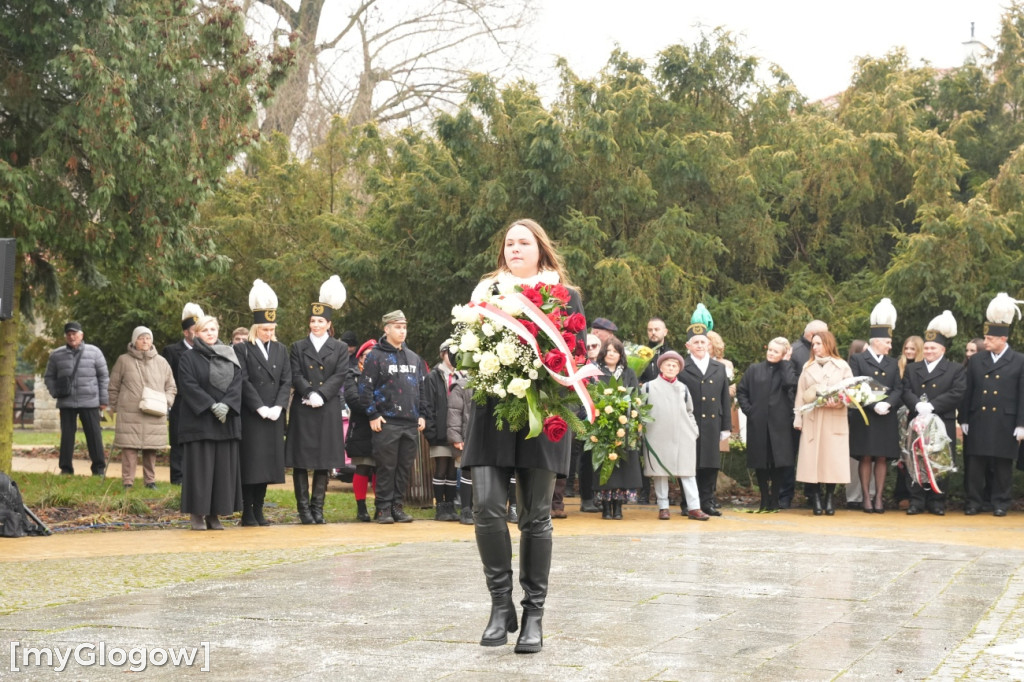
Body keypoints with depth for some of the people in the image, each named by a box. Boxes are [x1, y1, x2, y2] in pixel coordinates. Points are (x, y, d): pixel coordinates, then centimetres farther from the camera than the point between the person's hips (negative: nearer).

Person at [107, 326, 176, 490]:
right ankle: (128, 481, -2)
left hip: (154, 415, 2)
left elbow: (171, 387, 17)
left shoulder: (161, 362, 11)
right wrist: (115, 407, 8)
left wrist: (165, 401, 1)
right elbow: (114, 387, 12)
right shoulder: (124, 361, 5)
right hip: (129, 414, -2)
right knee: (129, 447, -6)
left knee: (151, 449, 5)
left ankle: (150, 480, 15)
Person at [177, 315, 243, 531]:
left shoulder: (229, 357, 13)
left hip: (227, 422, 4)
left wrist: (226, 405, -15)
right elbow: (189, 386, -9)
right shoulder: (189, 358, 2)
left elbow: (237, 384, 3)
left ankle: (214, 514, 7)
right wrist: (212, 406, -18)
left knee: (223, 468, 2)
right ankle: (197, 515, 0)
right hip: (199, 422, -4)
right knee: (200, 468, -4)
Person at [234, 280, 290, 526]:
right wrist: (260, 408, -15)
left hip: (274, 416, 5)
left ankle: (259, 510, 12)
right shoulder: (242, 349, -2)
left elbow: (286, 381, 7)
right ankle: (247, 513, 0)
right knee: (250, 463, -4)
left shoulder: (280, 349, 13)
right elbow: (244, 382, -9)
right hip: (250, 416, -5)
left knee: (268, 462, 5)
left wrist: (278, 407, -7)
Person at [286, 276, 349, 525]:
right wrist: (310, 394, -16)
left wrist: (321, 395, -14)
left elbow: (340, 376, -2)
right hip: (302, 411, 0)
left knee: (325, 462, 2)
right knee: (300, 461, -2)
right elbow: (296, 376, 0)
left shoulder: (340, 349, 9)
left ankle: (317, 508, 8)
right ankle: (304, 509, 3)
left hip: (328, 411, 0)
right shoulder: (298, 347, 10)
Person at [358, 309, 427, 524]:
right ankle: (383, 508, 2)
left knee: (405, 467, 6)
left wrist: (422, 414, 12)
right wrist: (372, 415, -11)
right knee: (386, 467, -4)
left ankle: (398, 506, 14)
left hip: (411, 423, 5)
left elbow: (421, 388, 21)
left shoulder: (414, 358, 17)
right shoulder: (375, 356, -1)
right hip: (386, 423, -5)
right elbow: (365, 387, -5)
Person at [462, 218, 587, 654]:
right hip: (492, 409, 1)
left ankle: (534, 613, 9)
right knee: (486, 506, -13)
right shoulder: (486, 290, 15)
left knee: (535, 517, 0)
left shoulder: (564, 294, 10)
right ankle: (501, 604, 0)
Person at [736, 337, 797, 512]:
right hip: (758, 424, 1)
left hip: (780, 424, -1)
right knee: (760, 462, 4)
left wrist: (785, 362, -5)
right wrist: (748, 409, 1)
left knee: (779, 461, 0)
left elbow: (791, 384, -13)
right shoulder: (754, 370, 11)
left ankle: (774, 499, 11)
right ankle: (764, 499, 13)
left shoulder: (786, 369, 8)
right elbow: (741, 391, 14)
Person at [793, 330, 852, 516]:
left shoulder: (842, 366, 8)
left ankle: (829, 500, 3)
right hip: (812, 419, 2)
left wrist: (838, 402, -15)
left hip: (834, 419, -2)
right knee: (813, 458, -4)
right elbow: (800, 394, 12)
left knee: (832, 458, -4)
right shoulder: (808, 367, 16)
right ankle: (816, 500, 0)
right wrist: (798, 417, 4)